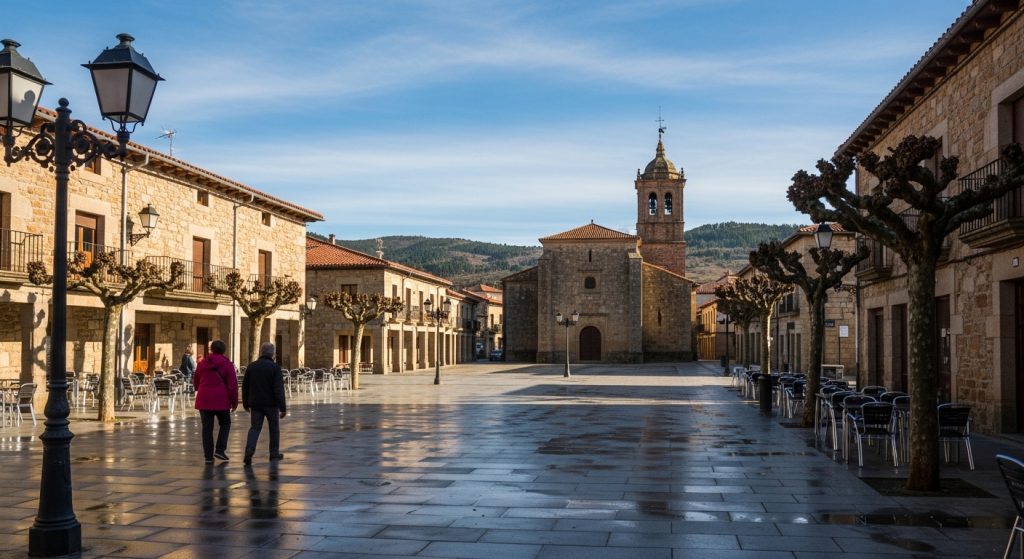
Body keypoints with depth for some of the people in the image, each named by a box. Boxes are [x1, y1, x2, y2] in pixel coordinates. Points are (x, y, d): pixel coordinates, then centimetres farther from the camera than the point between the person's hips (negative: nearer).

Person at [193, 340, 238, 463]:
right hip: (221, 400, -3)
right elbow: (233, 384, -7)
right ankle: (220, 449, 2)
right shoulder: (227, 364, -4)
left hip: (204, 399, 3)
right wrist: (234, 401, 2)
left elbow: (195, 382, 16)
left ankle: (208, 456, 8)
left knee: (207, 427, 8)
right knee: (225, 423, 16)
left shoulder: (202, 363, 7)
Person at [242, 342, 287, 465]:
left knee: (255, 428, 6)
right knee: (274, 428, 12)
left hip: (255, 404, 3)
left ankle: (249, 450, -16)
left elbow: (245, 386, 10)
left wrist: (245, 403, 21)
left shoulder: (251, 366, 4)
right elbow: (279, 389, -16)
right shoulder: (275, 367, -11)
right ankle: (274, 453, 18)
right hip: (271, 404, -3)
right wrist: (283, 407, -14)